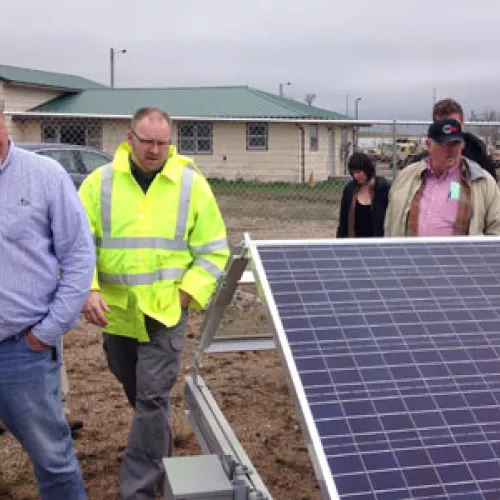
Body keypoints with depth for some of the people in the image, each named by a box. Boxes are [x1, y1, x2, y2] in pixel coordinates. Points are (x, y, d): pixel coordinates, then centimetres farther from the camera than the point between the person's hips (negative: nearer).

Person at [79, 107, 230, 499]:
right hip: (115, 310, 3)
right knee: (138, 393, 19)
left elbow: (213, 250, 1)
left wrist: (188, 292, -10)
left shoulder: (192, 184, -3)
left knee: (152, 397, -7)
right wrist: (87, 289, -17)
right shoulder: (99, 183, -2)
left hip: (165, 311, -2)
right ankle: (157, 458, 44)